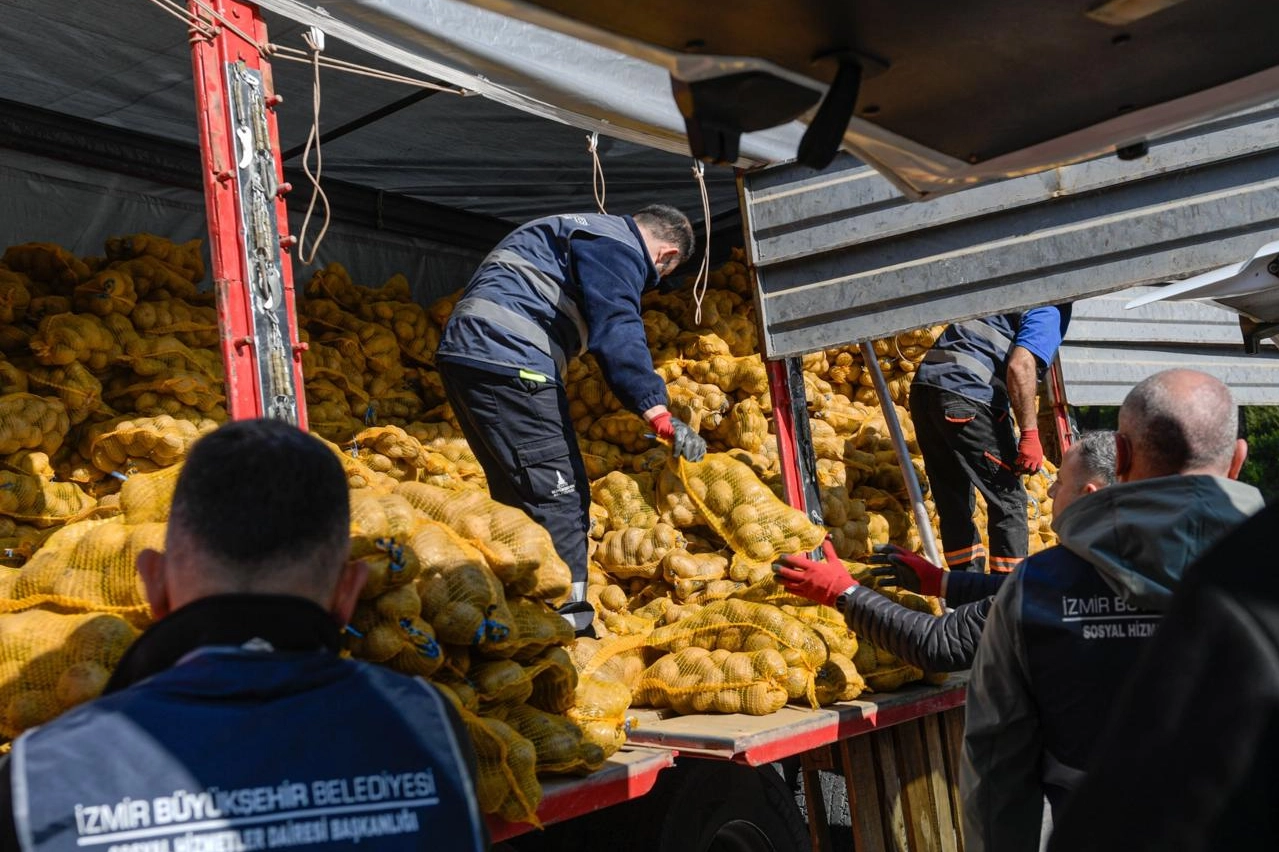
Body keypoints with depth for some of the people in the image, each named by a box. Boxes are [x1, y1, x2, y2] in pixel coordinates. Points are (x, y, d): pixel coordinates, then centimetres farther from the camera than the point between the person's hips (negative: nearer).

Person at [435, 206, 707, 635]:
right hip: (506, 361, -11)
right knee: (559, 496, -9)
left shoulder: (587, 233, 29)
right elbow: (616, 333, -18)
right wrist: (660, 416, -24)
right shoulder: (617, 245, -4)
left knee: (521, 495, 16)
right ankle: (568, 627, -9)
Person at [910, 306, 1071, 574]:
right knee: (1008, 499, 1)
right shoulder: (1050, 310, 2)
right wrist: (1029, 434, -14)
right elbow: (1020, 367, -13)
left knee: (954, 501, 13)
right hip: (967, 396, -8)